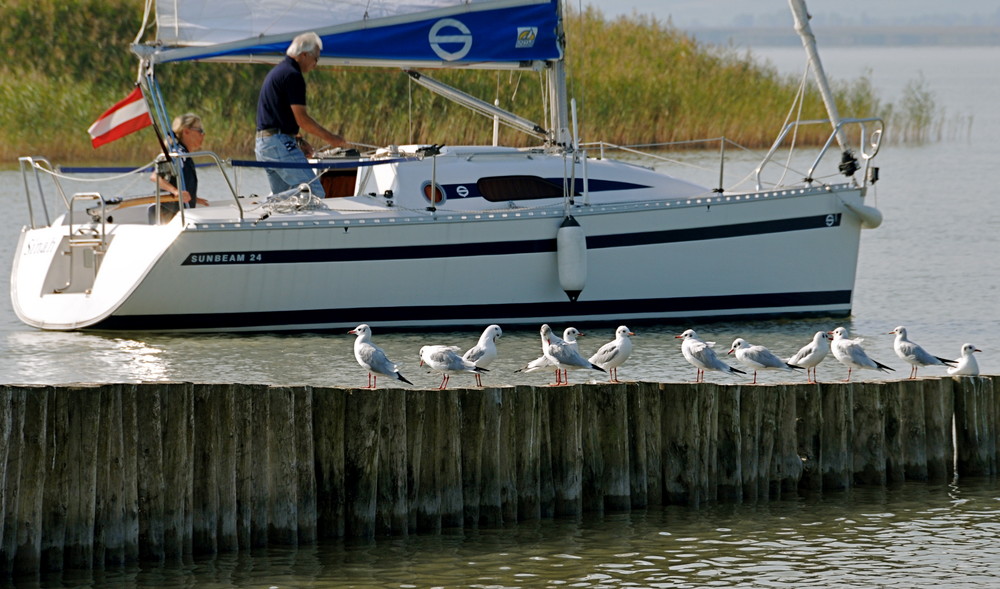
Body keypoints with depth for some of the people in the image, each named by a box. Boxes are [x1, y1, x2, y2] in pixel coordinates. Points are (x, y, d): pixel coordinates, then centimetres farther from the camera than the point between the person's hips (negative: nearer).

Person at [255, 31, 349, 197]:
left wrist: (297, 140, 21)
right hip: (280, 144, -10)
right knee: (315, 193, -14)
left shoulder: (276, 71, 20)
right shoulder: (293, 76, -12)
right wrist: (330, 138, -6)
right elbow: (302, 119, -16)